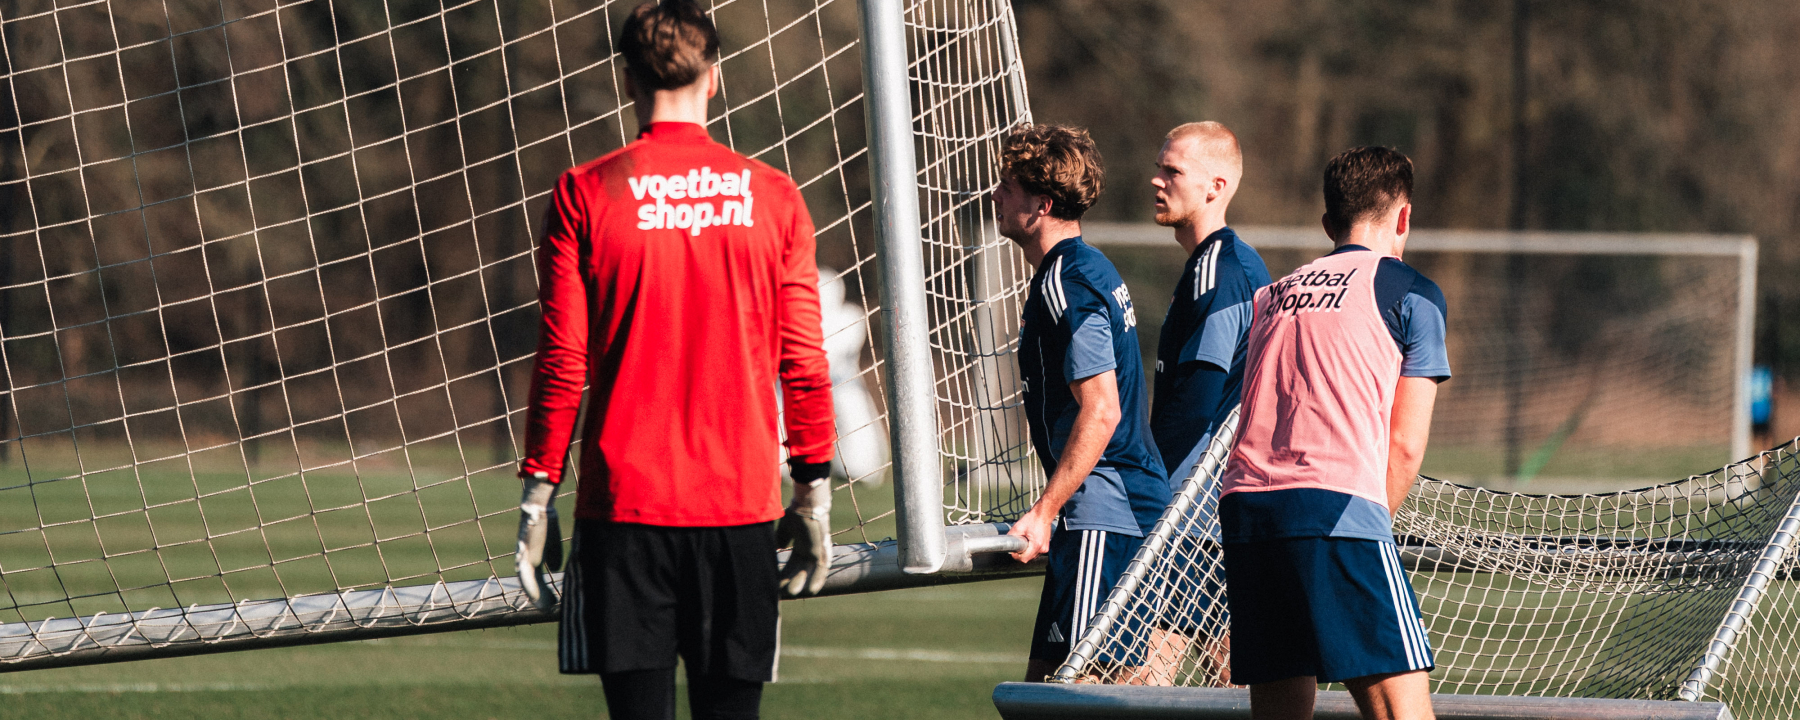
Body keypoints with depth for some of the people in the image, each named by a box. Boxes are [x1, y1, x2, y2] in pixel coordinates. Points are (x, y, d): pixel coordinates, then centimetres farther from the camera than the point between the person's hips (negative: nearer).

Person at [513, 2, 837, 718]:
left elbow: (562, 360, -3)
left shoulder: (585, 195, -3)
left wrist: (538, 489, 5)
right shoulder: (773, 196, 2)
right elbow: (803, 362, 4)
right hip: (742, 499, 2)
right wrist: (813, 491, 12)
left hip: (624, 498, -2)